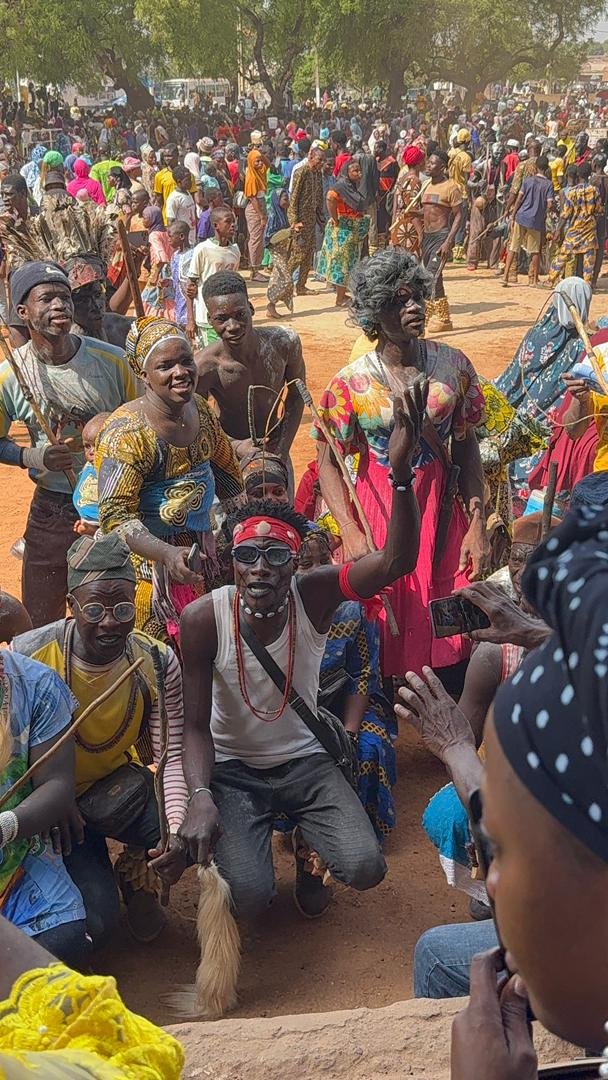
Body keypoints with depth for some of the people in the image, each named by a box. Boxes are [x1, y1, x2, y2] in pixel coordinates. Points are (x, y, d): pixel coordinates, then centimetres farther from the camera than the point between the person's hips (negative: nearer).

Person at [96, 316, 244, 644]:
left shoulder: (201, 409, 0)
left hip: (201, 546, 7)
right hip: (148, 555, -7)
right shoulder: (126, 433, -23)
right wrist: (168, 554, -39)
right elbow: (116, 516, -27)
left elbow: (225, 469, 17)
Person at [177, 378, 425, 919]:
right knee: (250, 895, -23)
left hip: (305, 761, 2)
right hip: (231, 768, -1)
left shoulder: (313, 595, -18)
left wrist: (401, 472, -48)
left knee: (365, 868, -19)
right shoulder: (204, 619, -20)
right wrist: (201, 797, -32)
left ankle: (304, 844, 18)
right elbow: (196, 724, -14)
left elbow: (396, 562, -33)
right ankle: (248, 841, 16)